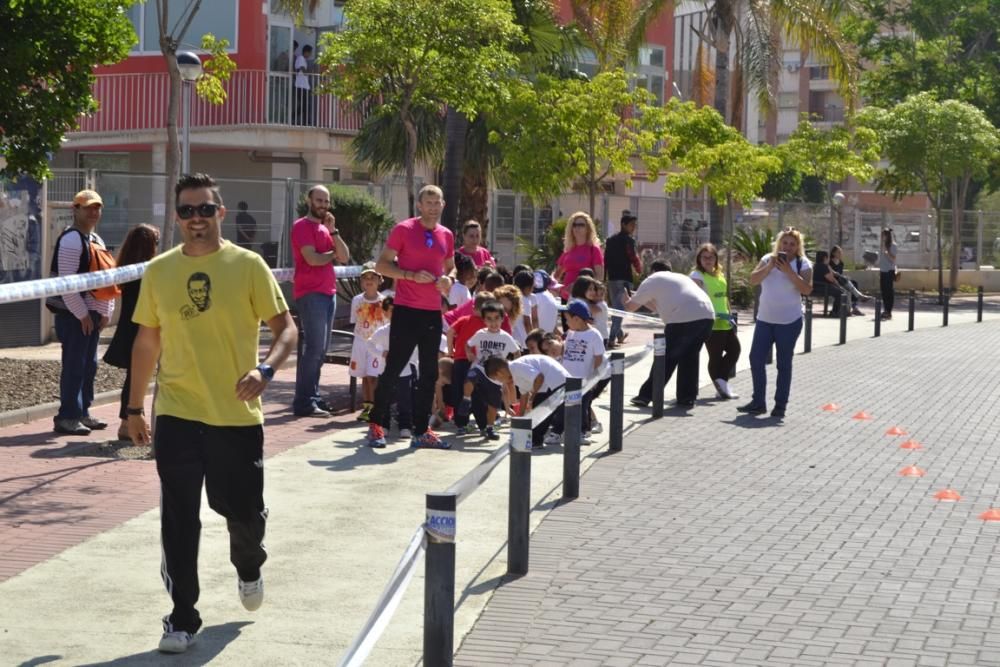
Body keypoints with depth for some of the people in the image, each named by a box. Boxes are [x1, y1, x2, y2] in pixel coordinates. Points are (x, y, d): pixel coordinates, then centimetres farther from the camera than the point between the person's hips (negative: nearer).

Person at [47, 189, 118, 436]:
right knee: (74, 365, -9)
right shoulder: (71, 239, -14)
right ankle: (67, 417, -6)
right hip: (73, 314, -9)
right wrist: (82, 314, -18)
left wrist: (106, 312, 12)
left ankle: (82, 412, 21)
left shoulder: (96, 240, 17)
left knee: (89, 365, 13)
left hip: (91, 313, 9)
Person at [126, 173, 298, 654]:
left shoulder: (247, 265, -5)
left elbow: (285, 329, -5)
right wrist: (134, 407, 13)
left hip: (237, 415, -1)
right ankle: (182, 619, 10)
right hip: (177, 415, 1)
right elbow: (147, 341, 12)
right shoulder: (159, 271, 4)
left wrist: (266, 369, -24)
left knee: (242, 510, 9)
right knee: (178, 519, -1)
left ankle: (248, 566, 43)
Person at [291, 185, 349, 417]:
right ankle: (304, 402, -11)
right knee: (314, 347, -12)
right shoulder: (302, 226, -5)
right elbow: (312, 258, -17)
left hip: (328, 293, 8)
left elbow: (345, 257, 9)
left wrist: (333, 231, -2)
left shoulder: (326, 228, 19)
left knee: (320, 348, 9)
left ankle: (312, 395, 15)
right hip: (310, 293, -8)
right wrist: (333, 254, 1)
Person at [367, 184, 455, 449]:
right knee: (393, 368, -3)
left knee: (429, 373, 7)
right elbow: (382, 264, -6)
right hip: (406, 310, -5)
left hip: (433, 313, 6)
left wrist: (448, 279, 0)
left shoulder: (446, 235, 10)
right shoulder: (403, 230, -5)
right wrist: (411, 275, -18)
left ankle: (421, 431, 14)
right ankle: (377, 425, 9)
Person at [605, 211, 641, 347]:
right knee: (620, 308, -5)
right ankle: (612, 338, -14)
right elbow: (633, 257, -12)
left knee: (615, 306, 19)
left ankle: (619, 334, 33)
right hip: (624, 278, -7)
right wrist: (639, 270, 6)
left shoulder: (611, 240, 14)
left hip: (611, 277, 7)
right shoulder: (628, 239, -8)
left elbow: (605, 259, 14)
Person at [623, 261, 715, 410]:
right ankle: (687, 398, 20)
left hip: (684, 319, -6)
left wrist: (627, 299, 40)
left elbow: (630, 307, 19)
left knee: (666, 359, 4)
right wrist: (645, 299, 50)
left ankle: (646, 396, 8)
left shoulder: (653, 280, 14)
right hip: (707, 316, 6)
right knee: (689, 357, 20)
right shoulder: (681, 277, 35)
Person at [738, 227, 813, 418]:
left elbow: (807, 290, -16)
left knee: (784, 363, 2)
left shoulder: (803, 264, -4)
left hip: (789, 322, -4)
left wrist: (789, 271, -21)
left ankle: (780, 404, 8)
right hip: (765, 319, 4)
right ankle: (758, 402, 11)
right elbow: (753, 280, -4)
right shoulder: (768, 259, 5)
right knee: (756, 359, 2)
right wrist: (769, 266, -16)